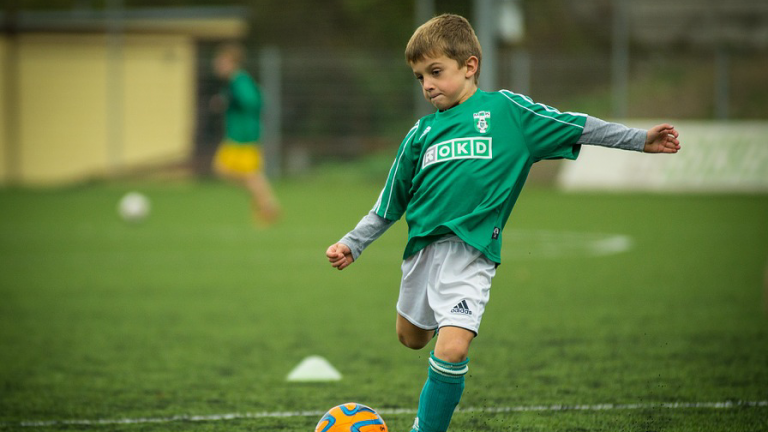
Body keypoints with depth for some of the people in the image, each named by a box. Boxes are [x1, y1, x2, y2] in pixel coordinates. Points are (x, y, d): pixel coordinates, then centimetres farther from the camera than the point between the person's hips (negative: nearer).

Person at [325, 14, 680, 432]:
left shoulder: (505, 110, 3)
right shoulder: (421, 132, 12)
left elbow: (575, 127, 6)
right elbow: (390, 204, 18)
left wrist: (640, 139, 3)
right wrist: (352, 243, 12)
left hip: (471, 251, -5)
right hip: (422, 245, 5)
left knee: (451, 350, -19)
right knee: (411, 337, 19)